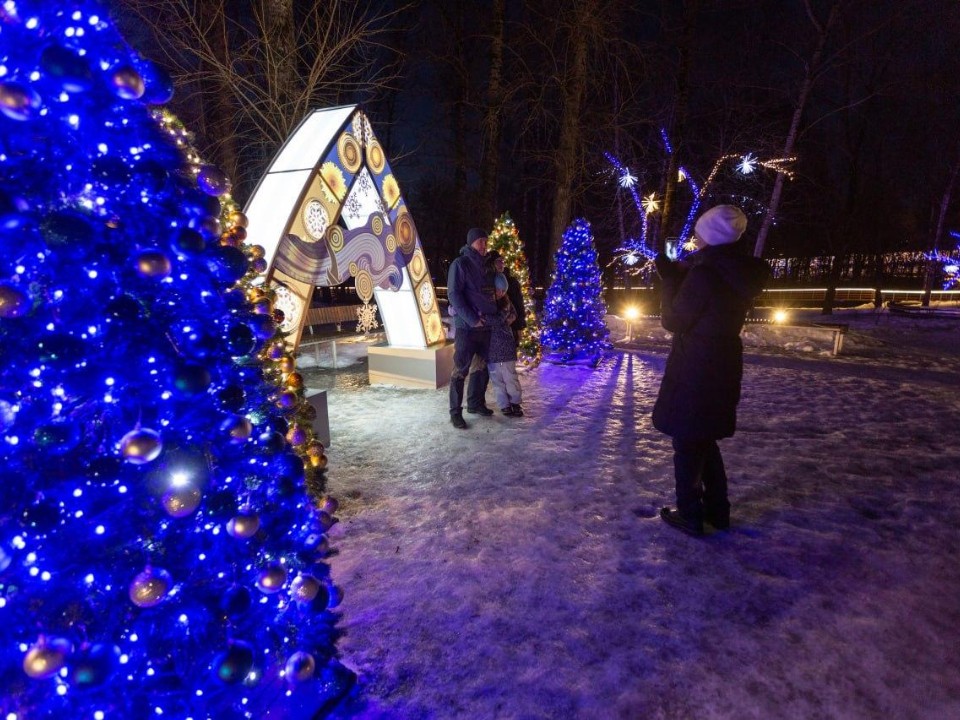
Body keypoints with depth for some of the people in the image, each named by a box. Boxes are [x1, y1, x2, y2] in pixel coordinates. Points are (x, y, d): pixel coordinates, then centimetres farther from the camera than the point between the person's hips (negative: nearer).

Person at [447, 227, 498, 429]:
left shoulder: (485, 266, 16)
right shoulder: (460, 264, -6)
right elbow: (454, 295, -14)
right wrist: (472, 319, -18)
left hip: (486, 325, 7)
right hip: (467, 326, -7)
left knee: (482, 366, 14)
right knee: (461, 369, -4)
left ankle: (475, 403, 28)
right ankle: (456, 412, 3)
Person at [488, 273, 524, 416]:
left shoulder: (505, 302, 9)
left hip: (506, 346, 2)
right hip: (491, 348, -2)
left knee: (510, 376, 6)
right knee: (497, 379, 3)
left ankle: (515, 403, 18)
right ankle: (504, 405, 13)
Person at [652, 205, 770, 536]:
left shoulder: (705, 273, -19)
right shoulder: (737, 274, 7)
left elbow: (674, 320, -13)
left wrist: (669, 278, -4)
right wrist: (680, 276, 12)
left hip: (694, 371, -8)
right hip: (722, 369, 9)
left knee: (687, 441, 4)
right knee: (705, 439, 20)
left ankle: (689, 515, 14)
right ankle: (717, 510, 29)